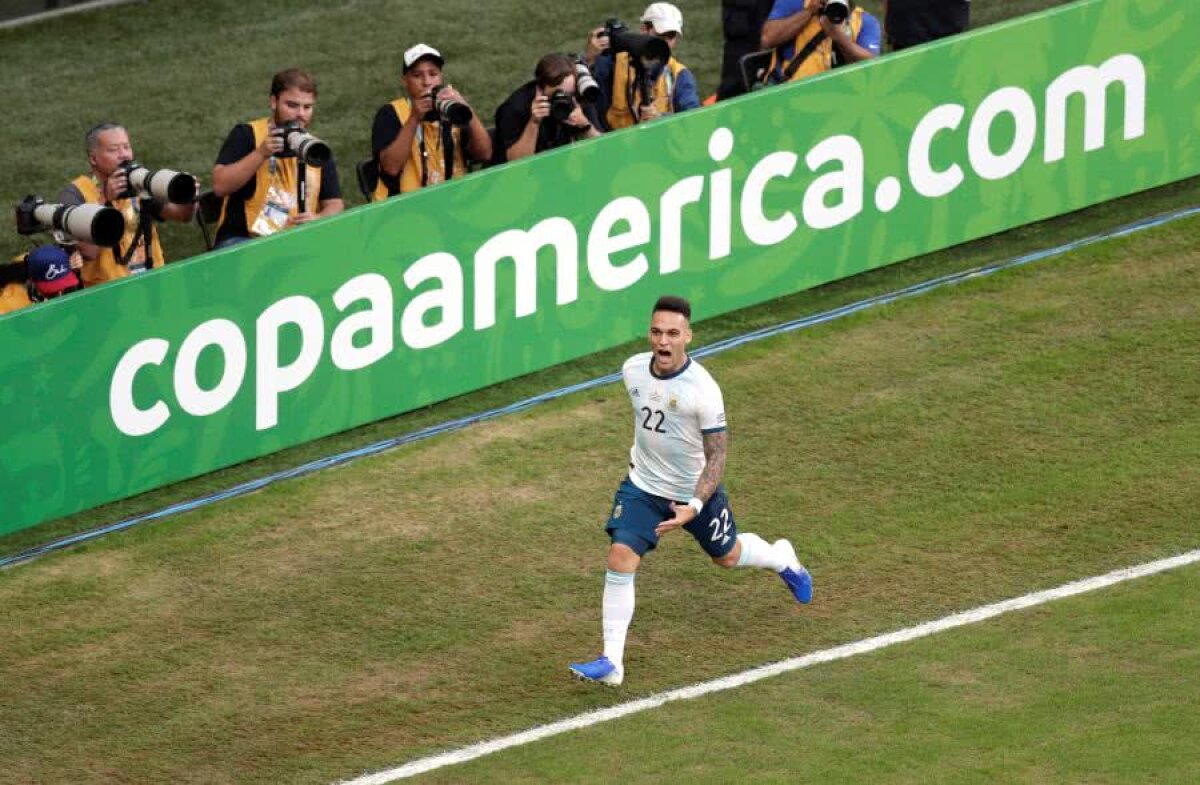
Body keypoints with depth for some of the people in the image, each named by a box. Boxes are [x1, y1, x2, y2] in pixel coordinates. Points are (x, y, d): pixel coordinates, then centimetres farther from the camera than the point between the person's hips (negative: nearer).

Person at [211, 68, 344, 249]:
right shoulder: (247, 135, 4)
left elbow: (334, 204, 13)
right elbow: (220, 186, -7)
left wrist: (318, 219, -12)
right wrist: (261, 153, -18)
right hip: (241, 239, -4)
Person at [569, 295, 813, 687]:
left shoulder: (703, 389, -27)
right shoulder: (633, 369, -11)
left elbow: (717, 454, -22)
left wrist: (694, 506, -33)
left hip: (695, 491, -3)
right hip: (642, 487, 3)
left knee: (726, 555, 21)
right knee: (620, 558, -16)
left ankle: (782, 558, 57)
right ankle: (611, 662, -11)